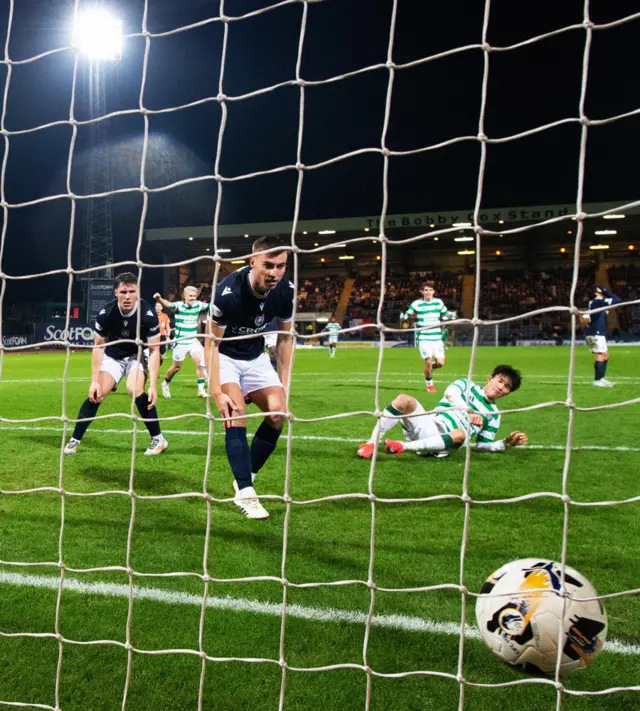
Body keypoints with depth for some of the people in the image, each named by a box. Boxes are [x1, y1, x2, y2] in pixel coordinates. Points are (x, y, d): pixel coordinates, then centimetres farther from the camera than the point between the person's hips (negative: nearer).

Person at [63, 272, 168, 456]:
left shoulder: (148, 314, -29)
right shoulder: (106, 313, -24)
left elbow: (154, 350, -22)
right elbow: (98, 346, -11)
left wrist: (153, 386, -28)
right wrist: (94, 381, -12)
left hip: (137, 355, -2)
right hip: (113, 356, 2)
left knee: (135, 390, -26)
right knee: (96, 395, -10)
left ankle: (158, 439, -12)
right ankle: (74, 440, 6)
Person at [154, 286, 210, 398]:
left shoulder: (198, 305, -4)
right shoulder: (179, 305, -17)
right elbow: (168, 304, -36)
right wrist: (160, 299, -57)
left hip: (193, 341, 3)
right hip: (180, 342, -3)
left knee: (201, 362, -12)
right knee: (176, 367, 10)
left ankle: (201, 390, -4)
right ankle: (165, 384, 36)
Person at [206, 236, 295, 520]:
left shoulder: (285, 291, -18)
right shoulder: (228, 292, -33)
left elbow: (284, 337, -2)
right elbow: (212, 342, -22)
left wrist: (283, 384, -3)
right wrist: (216, 392, -26)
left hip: (256, 357, 5)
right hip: (225, 356, -5)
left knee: (278, 412, -8)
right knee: (236, 416, -20)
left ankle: (244, 479, 8)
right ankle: (246, 493, -18)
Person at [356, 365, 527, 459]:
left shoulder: (494, 415, 22)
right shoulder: (467, 384, 17)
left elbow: (482, 445, 20)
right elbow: (450, 393, -7)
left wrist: (507, 442, 3)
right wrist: (468, 412, -24)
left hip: (443, 439, 0)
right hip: (428, 425, 0)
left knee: (460, 435, -38)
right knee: (404, 400, -29)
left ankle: (402, 447, -38)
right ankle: (371, 444, -26)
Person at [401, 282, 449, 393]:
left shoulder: (438, 302, 6)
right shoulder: (417, 304, -3)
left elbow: (446, 314, 19)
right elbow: (405, 316, 1)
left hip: (437, 337, 3)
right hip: (423, 337, -3)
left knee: (440, 362, -4)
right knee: (428, 361, -9)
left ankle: (429, 367, 31)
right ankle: (429, 383, 16)